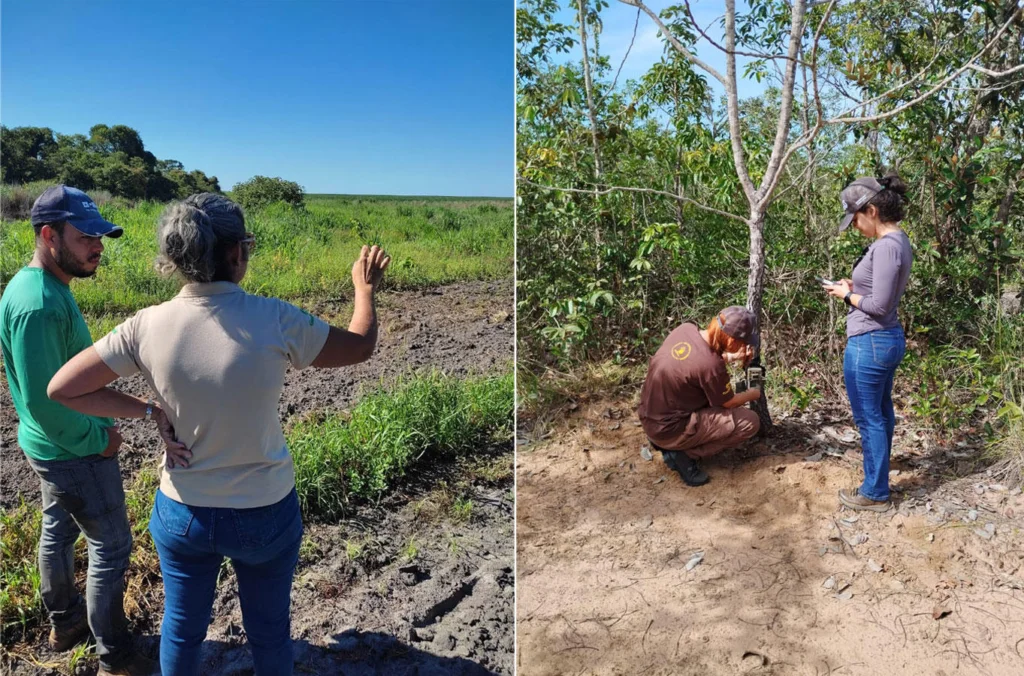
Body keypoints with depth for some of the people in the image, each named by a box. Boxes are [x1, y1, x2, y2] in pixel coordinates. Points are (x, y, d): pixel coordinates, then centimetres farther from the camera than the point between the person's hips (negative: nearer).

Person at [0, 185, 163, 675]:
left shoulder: (44, 285, 2)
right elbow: (43, 402, -28)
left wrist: (98, 422, 10)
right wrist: (98, 438, -16)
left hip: (55, 446, 10)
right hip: (75, 452, -10)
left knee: (59, 530, 24)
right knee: (111, 546, 3)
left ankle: (64, 623, 44)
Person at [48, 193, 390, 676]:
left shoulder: (148, 327, -15)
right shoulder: (273, 321, -23)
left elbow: (63, 388, -7)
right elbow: (360, 347, -7)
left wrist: (147, 411, -1)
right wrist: (365, 287, 10)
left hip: (182, 512, 3)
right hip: (266, 514, -2)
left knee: (181, 627, 25)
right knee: (268, 631, 21)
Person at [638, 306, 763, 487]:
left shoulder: (686, 329, -7)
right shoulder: (711, 365, -27)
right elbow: (728, 402, -6)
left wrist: (731, 357, 7)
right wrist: (752, 394, 14)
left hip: (650, 418, 8)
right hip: (669, 429, -8)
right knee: (750, 422, -4)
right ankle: (685, 454, -3)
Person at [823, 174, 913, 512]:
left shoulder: (885, 246, -22)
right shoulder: (899, 241, 9)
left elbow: (879, 305, -22)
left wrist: (846, 295, -7)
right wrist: (855, 287, 6)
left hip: (869, 343, -10)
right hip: (890, 338, 10)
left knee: (869, 419, 3)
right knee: (881, 411, 25)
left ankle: (875, 493, 15)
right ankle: (880, 462, 44)